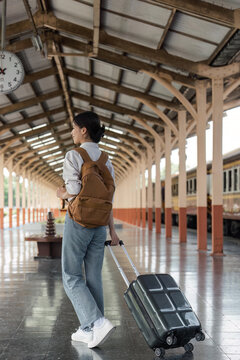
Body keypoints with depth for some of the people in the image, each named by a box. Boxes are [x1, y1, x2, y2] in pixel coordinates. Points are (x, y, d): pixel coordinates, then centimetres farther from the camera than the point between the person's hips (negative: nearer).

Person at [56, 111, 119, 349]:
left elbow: (74, 191, -19)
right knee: (93, 277, 10)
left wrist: (61, 194, 3)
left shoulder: (73, 155, -10)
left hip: (78, 221, -6)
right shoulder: (106, 161, 9)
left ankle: (98, 323, -12)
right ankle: (89, 330, 17)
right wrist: (112, 230, 10)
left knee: (71, 277, 3)